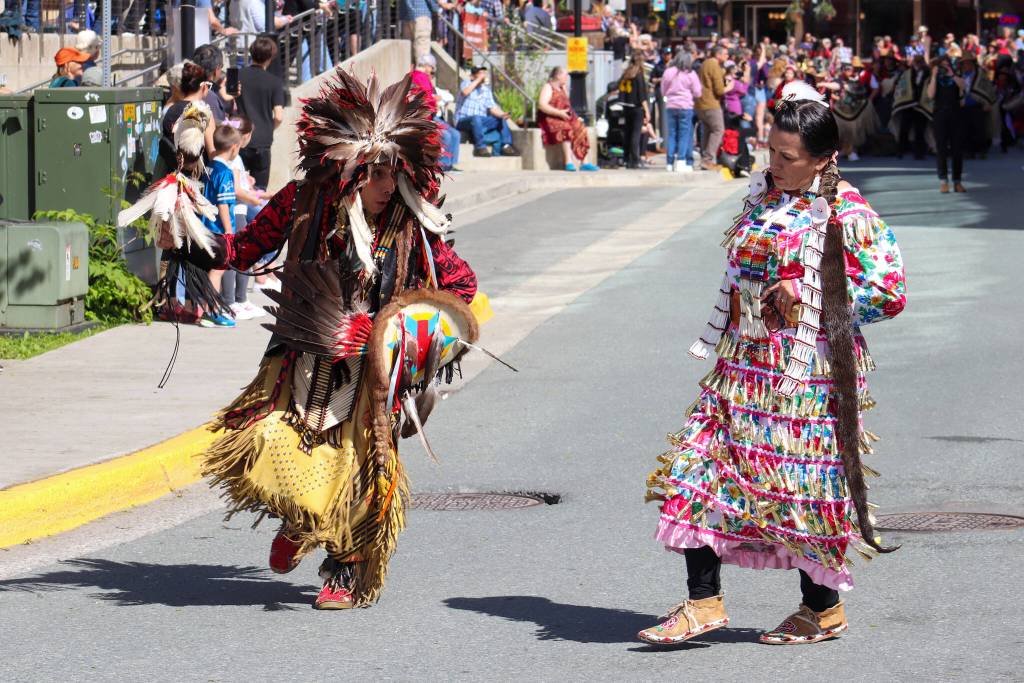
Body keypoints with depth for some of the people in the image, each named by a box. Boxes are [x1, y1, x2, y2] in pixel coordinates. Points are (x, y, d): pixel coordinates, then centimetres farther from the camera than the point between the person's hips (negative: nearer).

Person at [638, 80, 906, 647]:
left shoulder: (846, 216, -13)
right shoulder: (764, 191, 10)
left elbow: (889, 292, -15)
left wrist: (806, 297, -16)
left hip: (807, 371, -7)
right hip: (744, 362, 7)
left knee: (801, 484, 1)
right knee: (700, 471, 0)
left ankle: (823, 609, 18)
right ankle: (703, 602, 5)